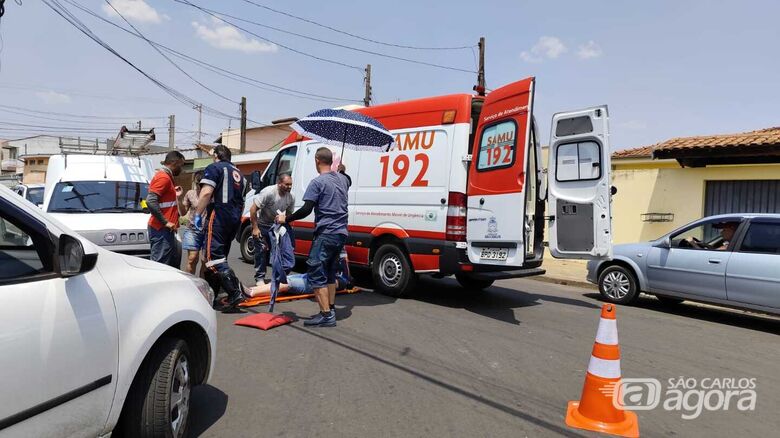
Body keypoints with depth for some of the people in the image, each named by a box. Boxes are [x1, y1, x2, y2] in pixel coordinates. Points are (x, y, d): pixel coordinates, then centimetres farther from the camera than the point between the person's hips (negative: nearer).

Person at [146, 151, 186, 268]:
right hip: (161, 229, -10)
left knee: (174, 262, 16)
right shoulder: (163, 177, -13)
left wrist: (177, 196, 15)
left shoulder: (166, 177, 18)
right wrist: (165, 222, -21)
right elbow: (150, 201, -23)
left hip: (166, 229, 10)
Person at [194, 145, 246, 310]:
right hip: (235, 219, 8)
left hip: (219, 217, -8)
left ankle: (235, 293, -22)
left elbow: (206, 193, -16)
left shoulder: (214, 168, -1)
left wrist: (198, 214, -10)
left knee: (213, 258, -11)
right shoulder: (238, 173, 23)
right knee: (220, 257, 14)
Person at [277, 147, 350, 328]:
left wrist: (286, 219, -8)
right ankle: (331, 311, 21)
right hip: (341, 233, 8)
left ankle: (326, 315, -8)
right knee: (329, 273, 17)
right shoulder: (343, 179, 12)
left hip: (325, 234, -8)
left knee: (316, 274, -5)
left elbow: (306, 210, -18)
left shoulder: (317, 182, -12)